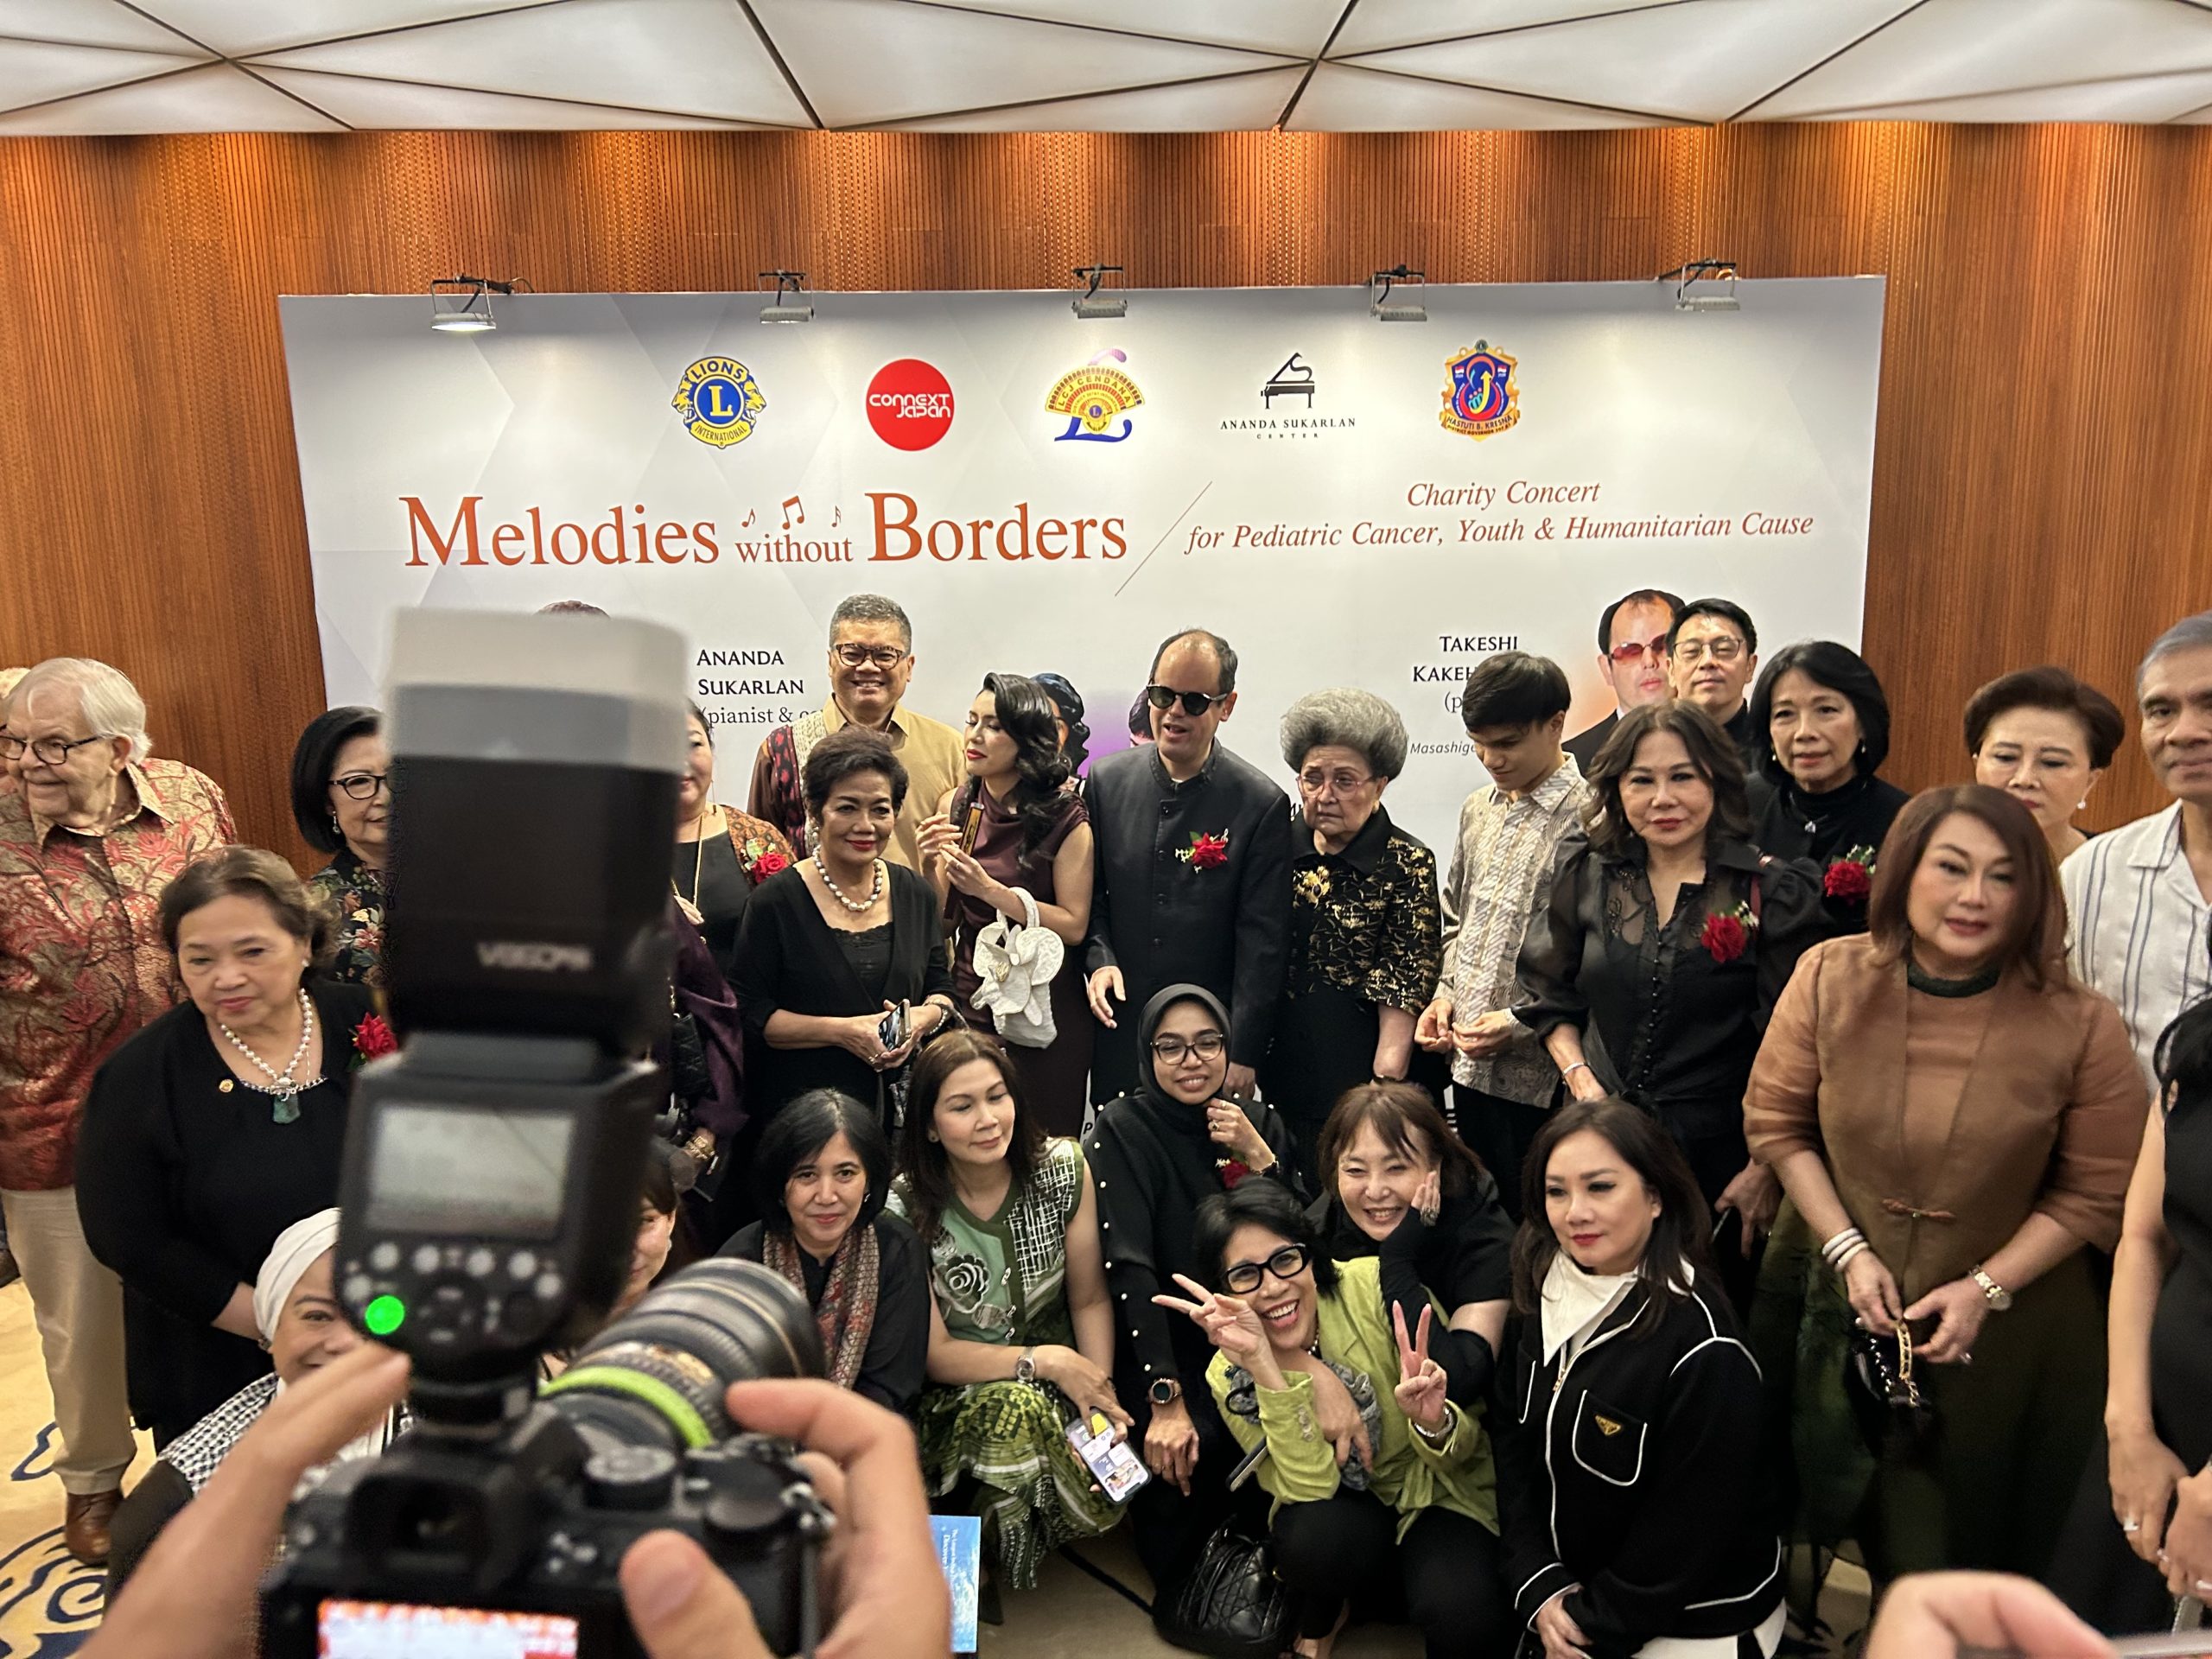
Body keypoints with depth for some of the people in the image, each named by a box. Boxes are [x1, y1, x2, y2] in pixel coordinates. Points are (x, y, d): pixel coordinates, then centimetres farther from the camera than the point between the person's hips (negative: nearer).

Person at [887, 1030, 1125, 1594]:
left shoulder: (1063, 1170, -7)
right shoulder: (905, 1208, -16)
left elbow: (1089, 1300, 0)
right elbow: (935, 1353, -12)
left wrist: (1102, 1393, -15)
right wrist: (1044, 1360, -22)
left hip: (1059, 1382, 3)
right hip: (956, 1397, -2)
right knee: (1015, 1406, -35)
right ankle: (1001, 1567, -5)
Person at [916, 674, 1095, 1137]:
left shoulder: (1065, 817, -9)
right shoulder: (955, 807, 3)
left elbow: (1074, 926, -14)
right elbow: (939, 921, 7)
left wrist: (991, 890, -20)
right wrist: (931, 865, -11)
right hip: (970, 1002, 3)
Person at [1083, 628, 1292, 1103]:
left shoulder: (1262, 804, -8)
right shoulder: (1105, 780, 1)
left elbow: (1263, 943, -8)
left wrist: (1244, 1054, -10)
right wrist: (1099, 958, -7)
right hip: (1118, 1034, 3)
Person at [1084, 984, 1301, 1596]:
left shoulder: (1261, 1123, 5)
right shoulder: (1121, 1129, -9)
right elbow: (1130, 1268, -19)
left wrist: (1257, 1156, -15)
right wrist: (1165, 1399, -30)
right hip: (1161, 1343, -4)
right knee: (1192, 1444, -29)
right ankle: (1187, 1585, 0)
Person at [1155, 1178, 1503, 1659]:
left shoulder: (1377, 1289, -20)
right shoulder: (1230, 1378, -13)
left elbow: (1465, 1447, -13)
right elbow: (1310, 1488, -24)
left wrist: (1434, 1423, -38)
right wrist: (1261, 1362, -33)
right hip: (1348, 1515, 2)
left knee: (1455, 1612, -32)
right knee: (1306, 1532, -31)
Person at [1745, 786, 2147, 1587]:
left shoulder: (2080, 1025, -16)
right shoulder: (1830, 977, -12)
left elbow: (2099, 1192, -7)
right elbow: (1774, 1121, -4)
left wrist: (1986, 1287, -13)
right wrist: (1848, 1250, -10)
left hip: (2007, 1338, -1)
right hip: (1843, 1310, 1)